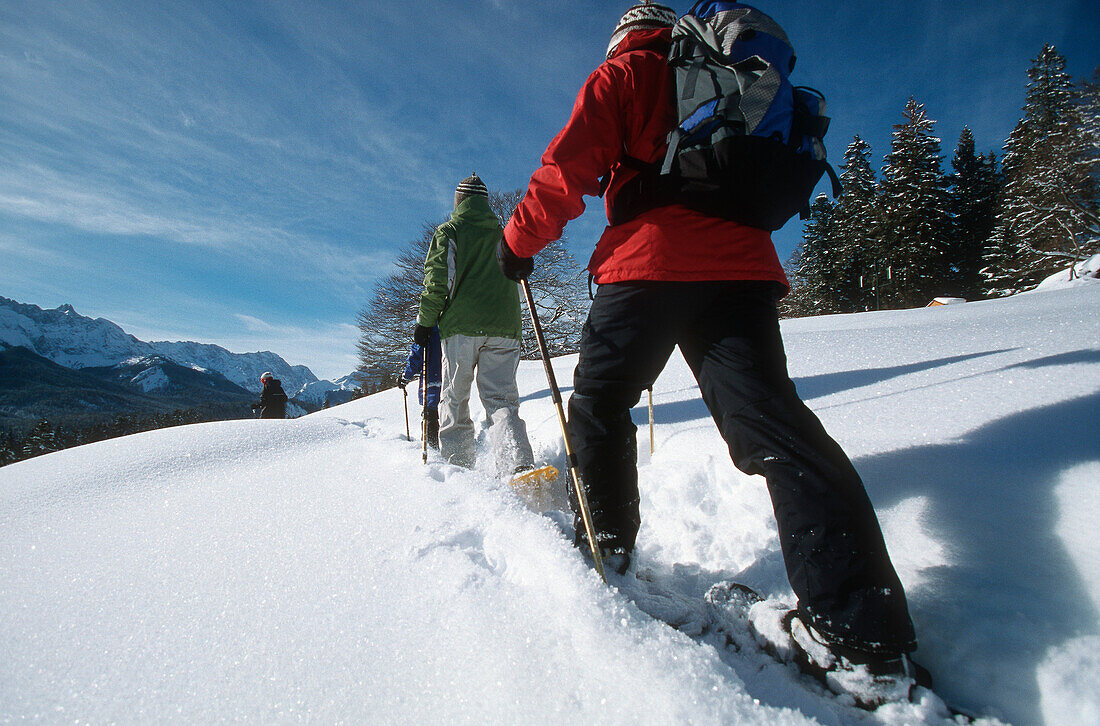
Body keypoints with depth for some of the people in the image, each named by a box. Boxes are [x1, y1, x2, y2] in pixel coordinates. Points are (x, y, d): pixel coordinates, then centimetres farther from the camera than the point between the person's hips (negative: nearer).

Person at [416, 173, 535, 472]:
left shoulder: (448, 231, 7)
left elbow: (436, 280, -2)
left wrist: (425, 321, 4)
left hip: (462, 325, -3)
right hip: (505, 326, 3)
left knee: (454, 399, 6)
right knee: (500, 397, -1)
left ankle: (457, 466, 2)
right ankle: (519, 463, -23)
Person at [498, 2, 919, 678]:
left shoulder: (622, 75, 14)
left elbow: (568, 166, 2)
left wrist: (520, 240, 12)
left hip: (648, 262, -4)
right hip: (742, 265, 5)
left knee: (600, 398, 12)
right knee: (769, 417, -5)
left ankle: (605, 544, 15)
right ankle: (868, 621, -11)